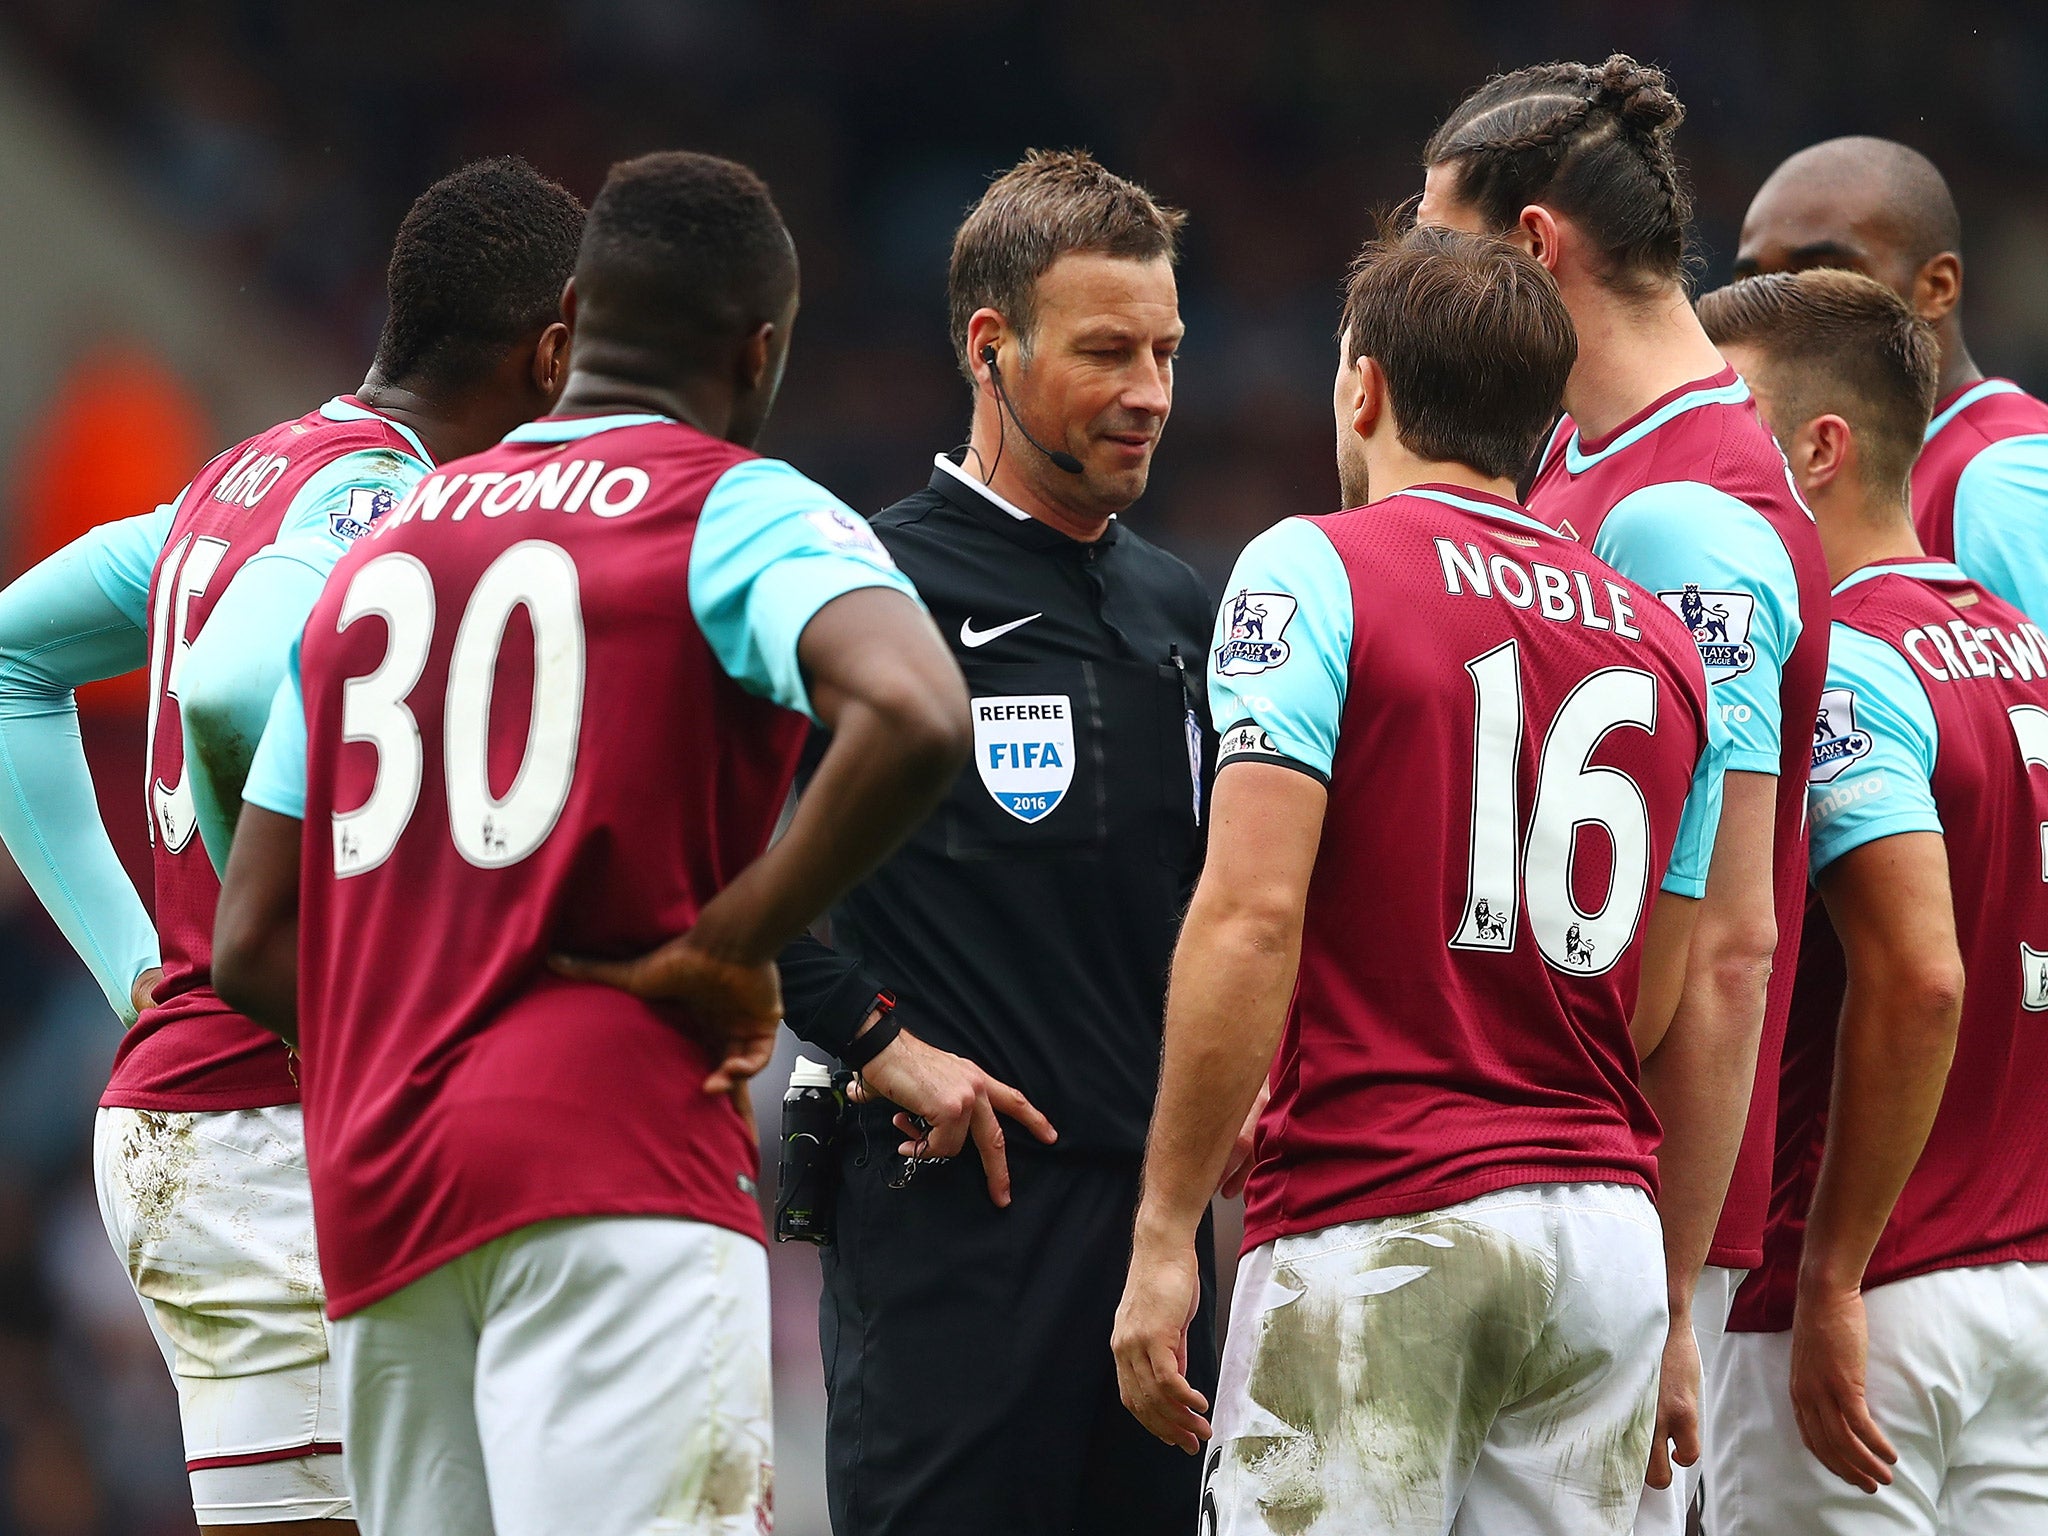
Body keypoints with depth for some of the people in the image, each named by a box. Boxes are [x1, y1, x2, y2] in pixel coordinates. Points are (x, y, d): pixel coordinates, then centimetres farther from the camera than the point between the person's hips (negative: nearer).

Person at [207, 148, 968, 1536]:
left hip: (373, 1192, 6)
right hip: (614, 1158, -6)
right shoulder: (736, 511, 1)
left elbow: (253, 947, 19)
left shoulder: (377, 551, 20)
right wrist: (723, 948, -11)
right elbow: (912, 718, -21)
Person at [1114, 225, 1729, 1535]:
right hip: (1605, 1226, 6)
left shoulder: (1316, 570, -3)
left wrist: (1166, 1232, -10)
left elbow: (1251, 918, -12)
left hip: (1376, 1225, -6)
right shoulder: (1662, 644, 15)